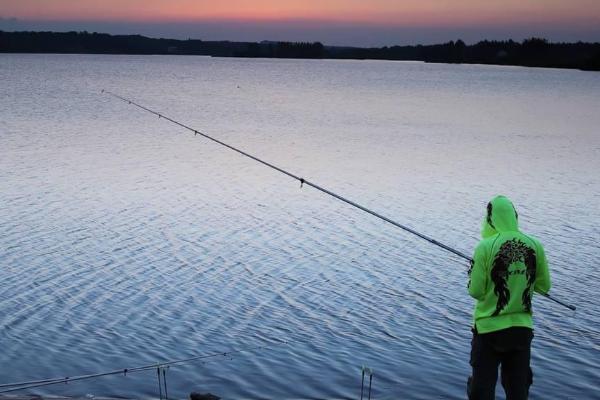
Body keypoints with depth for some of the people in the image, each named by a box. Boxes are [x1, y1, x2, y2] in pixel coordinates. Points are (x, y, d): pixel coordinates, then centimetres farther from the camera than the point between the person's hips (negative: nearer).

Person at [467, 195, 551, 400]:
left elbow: (476, 291, -12)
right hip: (522, 327, 3)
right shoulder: (535, 245, -4)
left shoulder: (485, 247, -14)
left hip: (489, 328, -3)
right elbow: (544, 286, 6)